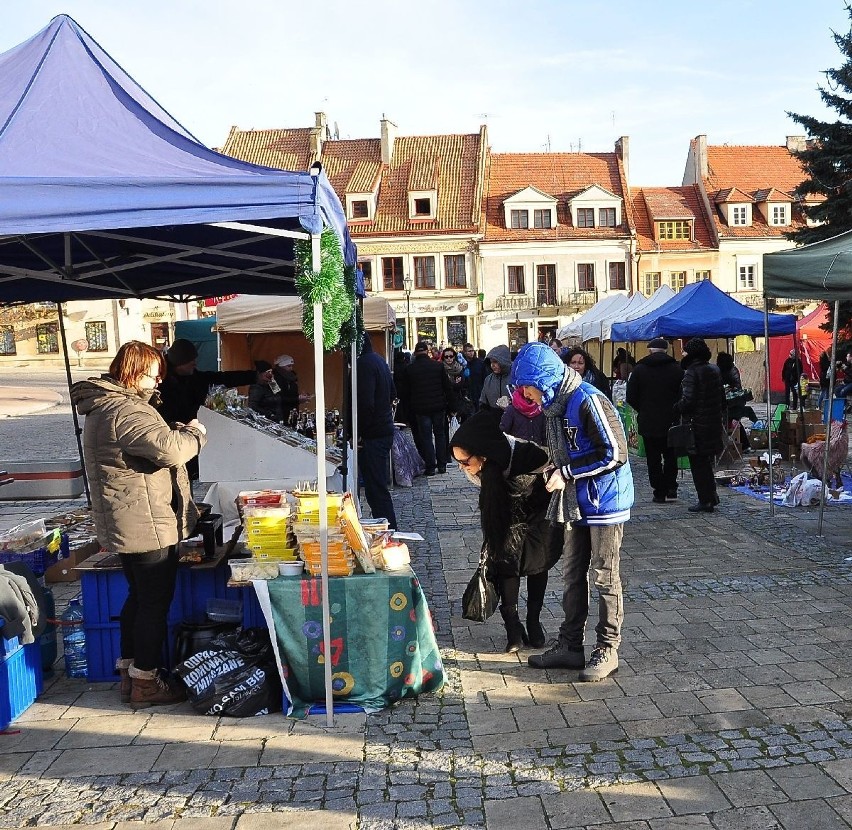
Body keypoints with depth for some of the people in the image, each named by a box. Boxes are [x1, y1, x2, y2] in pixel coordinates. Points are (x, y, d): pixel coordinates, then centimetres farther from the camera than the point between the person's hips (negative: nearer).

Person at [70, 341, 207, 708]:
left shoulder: (102, 406, 14)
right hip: (147, 524, -11)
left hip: (124, 524, 11)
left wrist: (176, 432, 5)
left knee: (138, 595, 20)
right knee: (156, 601, 1)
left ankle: (128, 670, 31)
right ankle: (145, 682, 11)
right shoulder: (126, 411, -22)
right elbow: (169, 449, -29)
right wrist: (194, 433, -10)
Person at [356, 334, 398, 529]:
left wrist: (355, 433, -17)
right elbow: (392, 393, 25)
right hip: (385, 430, 11)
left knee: (376, 489, -8)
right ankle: (390, 530, 26)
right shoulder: (379, 360, 15)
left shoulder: (364, 364, -17)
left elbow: (365, 404, -24)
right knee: (379, 486, 18)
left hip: (371, 436, -11)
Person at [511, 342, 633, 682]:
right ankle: (570, 645, 25)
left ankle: (607, 650, 16)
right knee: (572, 575, 14)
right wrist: (554, 467, 0)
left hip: (604, 500, -9)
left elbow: (615, 453, -23)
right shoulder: (554, 404, 6)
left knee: (605, 577, 3)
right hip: (575, 501, 9)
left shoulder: (588, 400, -22)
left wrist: (567, 472, -20)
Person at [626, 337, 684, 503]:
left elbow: (631, 397, -2)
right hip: (671, 421, 1)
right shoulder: (677, 369, -3)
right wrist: (673, 411, 12)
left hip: (648, 422, -1)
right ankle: (671, 487, 13)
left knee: (653, 459, 6)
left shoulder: (639, 369, -3)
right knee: (670, 456, 17)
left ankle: (659, 492, 7)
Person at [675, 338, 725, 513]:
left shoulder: (692, 373, -16)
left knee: (698, 463, 1)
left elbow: (687, 401, -21)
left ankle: (705, 500, 4)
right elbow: (722, 395, 14)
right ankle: (712, 495, 24)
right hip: (714, 422, 8)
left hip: (697, 424, -8)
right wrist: (721, 415, 21)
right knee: (705, 461, 19)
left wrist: (676, 409, -4)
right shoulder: (714, 369, 8)